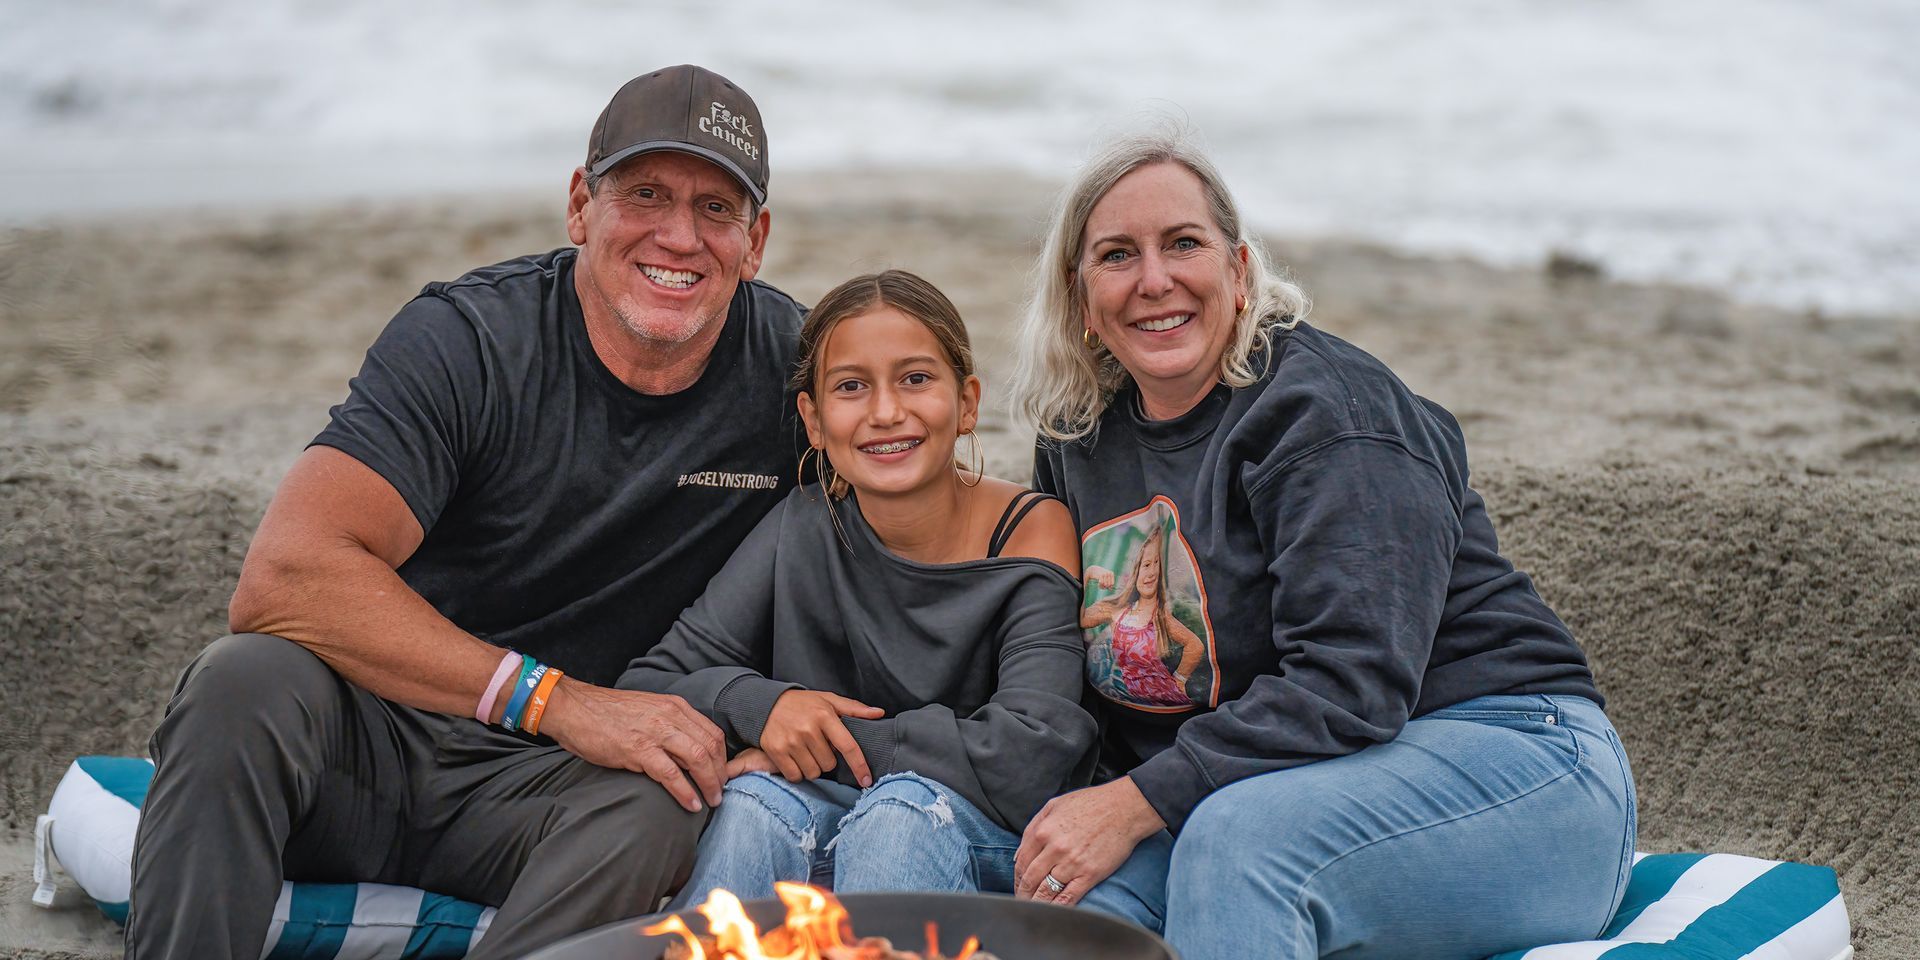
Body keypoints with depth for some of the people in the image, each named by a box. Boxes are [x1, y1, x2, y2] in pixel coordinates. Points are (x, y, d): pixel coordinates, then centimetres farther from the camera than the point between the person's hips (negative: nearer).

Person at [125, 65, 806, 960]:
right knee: (247, 679, -34)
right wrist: (555, 699, -32)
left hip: (534, 788, 2)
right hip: (367, 734, -1)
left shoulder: (790, 363, -3)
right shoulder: (467, 338, -13)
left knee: (654, 812, -33)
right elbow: (284, 578, -25)